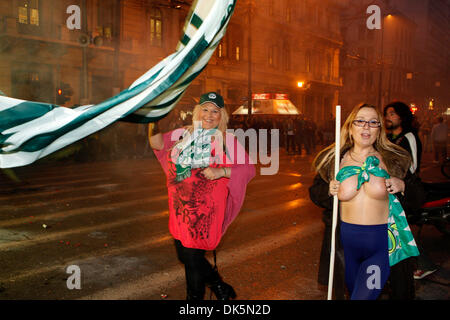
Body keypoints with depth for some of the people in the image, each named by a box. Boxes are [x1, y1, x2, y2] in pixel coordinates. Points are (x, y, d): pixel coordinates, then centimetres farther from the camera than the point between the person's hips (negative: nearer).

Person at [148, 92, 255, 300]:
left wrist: (221, 171, -21)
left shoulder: (226, 140, -4)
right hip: (180, 208, 6)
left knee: (192, 257, 2)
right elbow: (157, 144, 5)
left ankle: (194, 296, 27)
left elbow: (248, 169, -8)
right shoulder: (184, 134, 10)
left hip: (206, 210, -6)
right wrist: (154, 123, -11)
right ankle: (220, 287, 37)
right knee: (183, 254, 16)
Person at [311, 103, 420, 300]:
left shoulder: (394, 160, -1)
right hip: (346, 242, 2)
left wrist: (402, 186, -11)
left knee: (363, 296, -11)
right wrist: (329, 191, -9)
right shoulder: (334, 160, 0)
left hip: (382, 244, -2)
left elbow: (417, 194, 9)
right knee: (352, 291, 21)